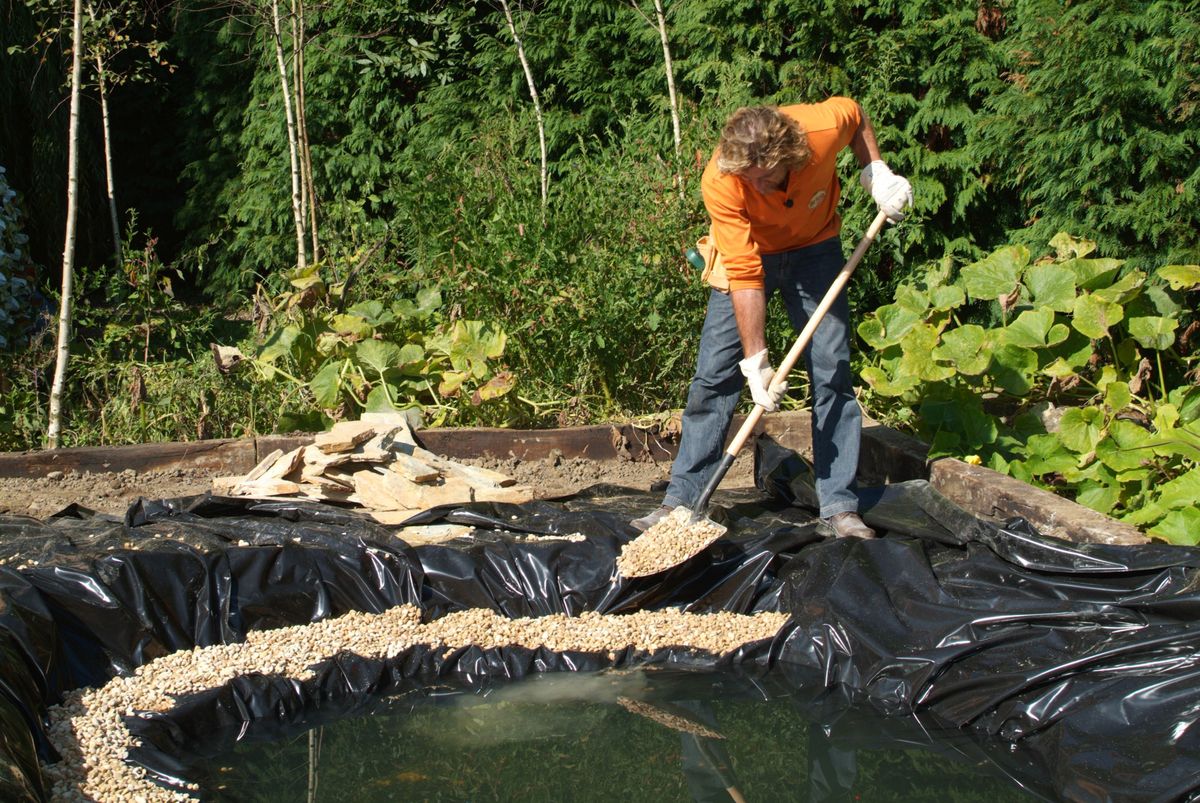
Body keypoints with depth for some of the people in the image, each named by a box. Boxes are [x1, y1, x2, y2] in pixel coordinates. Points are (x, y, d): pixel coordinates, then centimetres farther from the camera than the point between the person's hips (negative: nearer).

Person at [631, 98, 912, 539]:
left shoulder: (823, 128, -32)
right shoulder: (719, 183, -34)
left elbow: (855, 113, -5)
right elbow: (744, 275, -30)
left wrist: (877, 172, -14)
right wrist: (757, 362, -30)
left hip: (815, 247, 1)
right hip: (747, 254, -1)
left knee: (833, 374, -3)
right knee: (713, 375, -6)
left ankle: (839, 505, 4)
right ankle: (682, 498, 3)